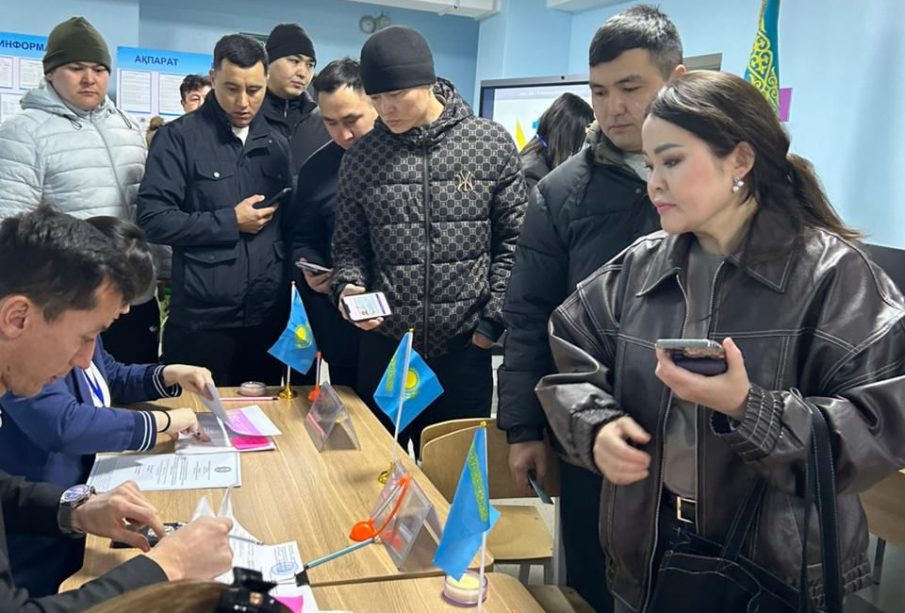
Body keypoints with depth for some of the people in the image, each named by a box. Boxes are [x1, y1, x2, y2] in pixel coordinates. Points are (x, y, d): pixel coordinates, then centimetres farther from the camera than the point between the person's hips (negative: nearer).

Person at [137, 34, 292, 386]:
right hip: (201, 317, -4)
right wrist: (230, 222, -12)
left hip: (269, 315, 4)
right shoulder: (179, 137, -4)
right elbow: (153, 219, -11)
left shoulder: (276, 143, 11)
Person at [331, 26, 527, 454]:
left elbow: (513, 240, -1)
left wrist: (492, 322, -6)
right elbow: (349, 245, 8)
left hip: (464, 349, -1)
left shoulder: (492, 145, -3)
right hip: (384, 347, 2)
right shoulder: (360, 158, 2)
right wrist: (349, 286, -12)